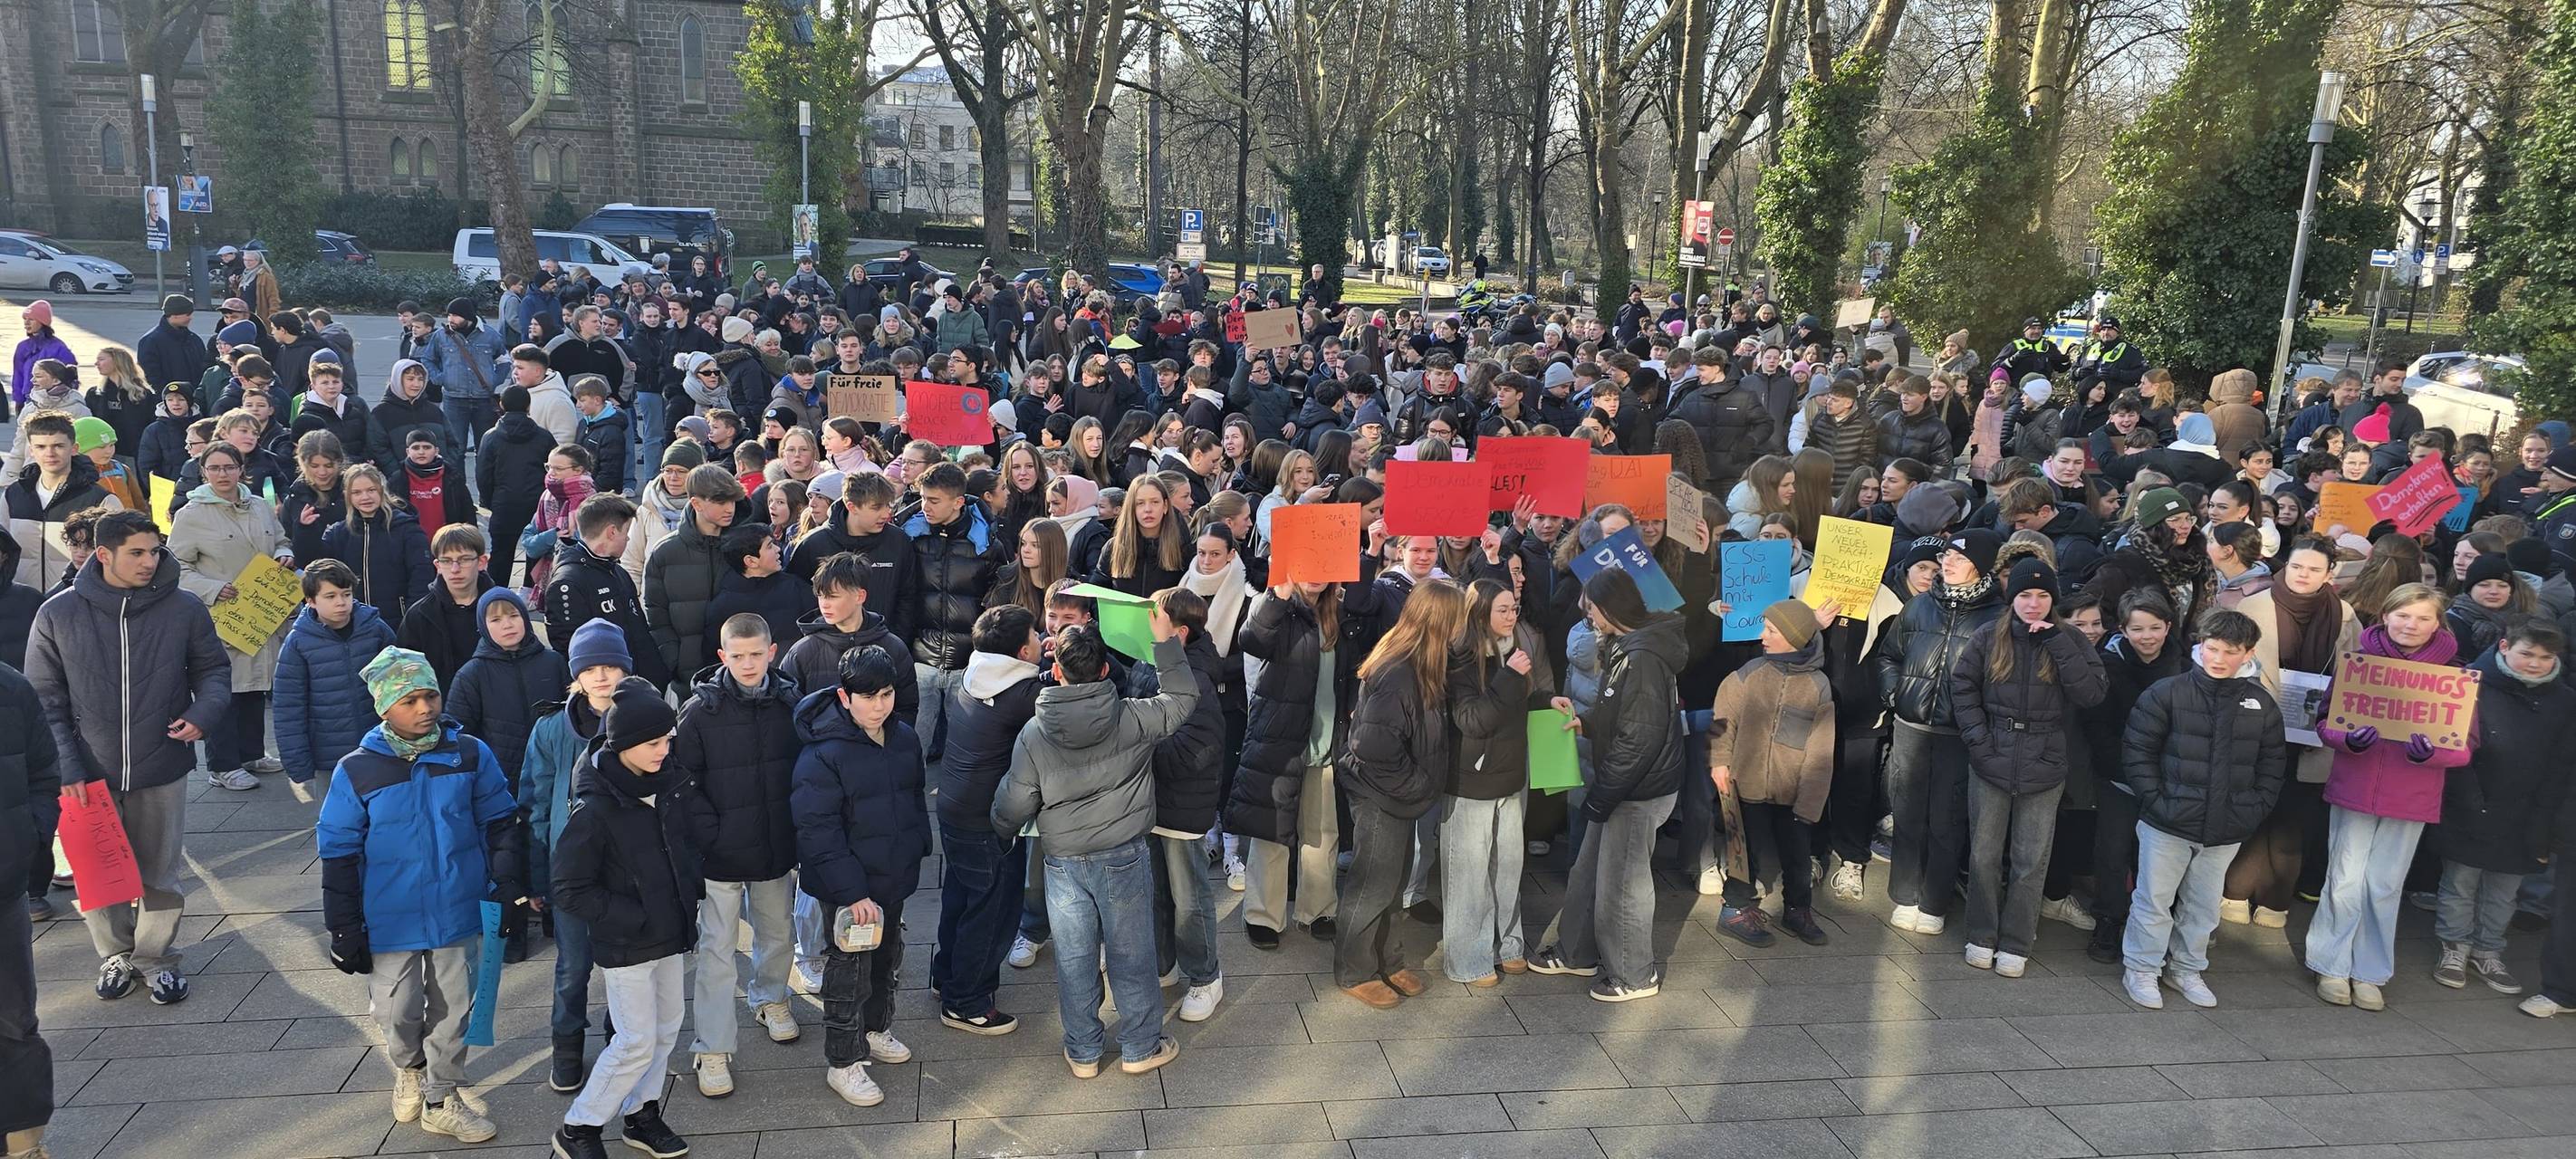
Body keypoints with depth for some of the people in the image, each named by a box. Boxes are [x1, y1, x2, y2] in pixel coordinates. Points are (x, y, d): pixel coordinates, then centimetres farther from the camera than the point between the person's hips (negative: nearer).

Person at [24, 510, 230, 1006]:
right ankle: (116, 955, 34)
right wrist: (64, 765, -10)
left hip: (162, 772, 0)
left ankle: (155, 956, 30)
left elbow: (213, 668, 6)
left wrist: (204, 712, -14)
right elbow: (44, 699, -2)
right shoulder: (58, 615, -6)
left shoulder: (184, 610, -7)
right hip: (89, 775, 0)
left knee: (159, 873, 12)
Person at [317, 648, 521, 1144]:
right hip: (390, 921, -1)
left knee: (452, 1010, 12)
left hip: (457, 913, 1)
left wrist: (508, 886, -1)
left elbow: (500, 822, 3)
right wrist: (344, 931, -3)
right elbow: (339, 856, -4)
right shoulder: (356, 772, -11)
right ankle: (409, 1070, 46)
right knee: (397, 1011, 14)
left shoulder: (470, 755, -8)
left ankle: (442, 1099, 30)